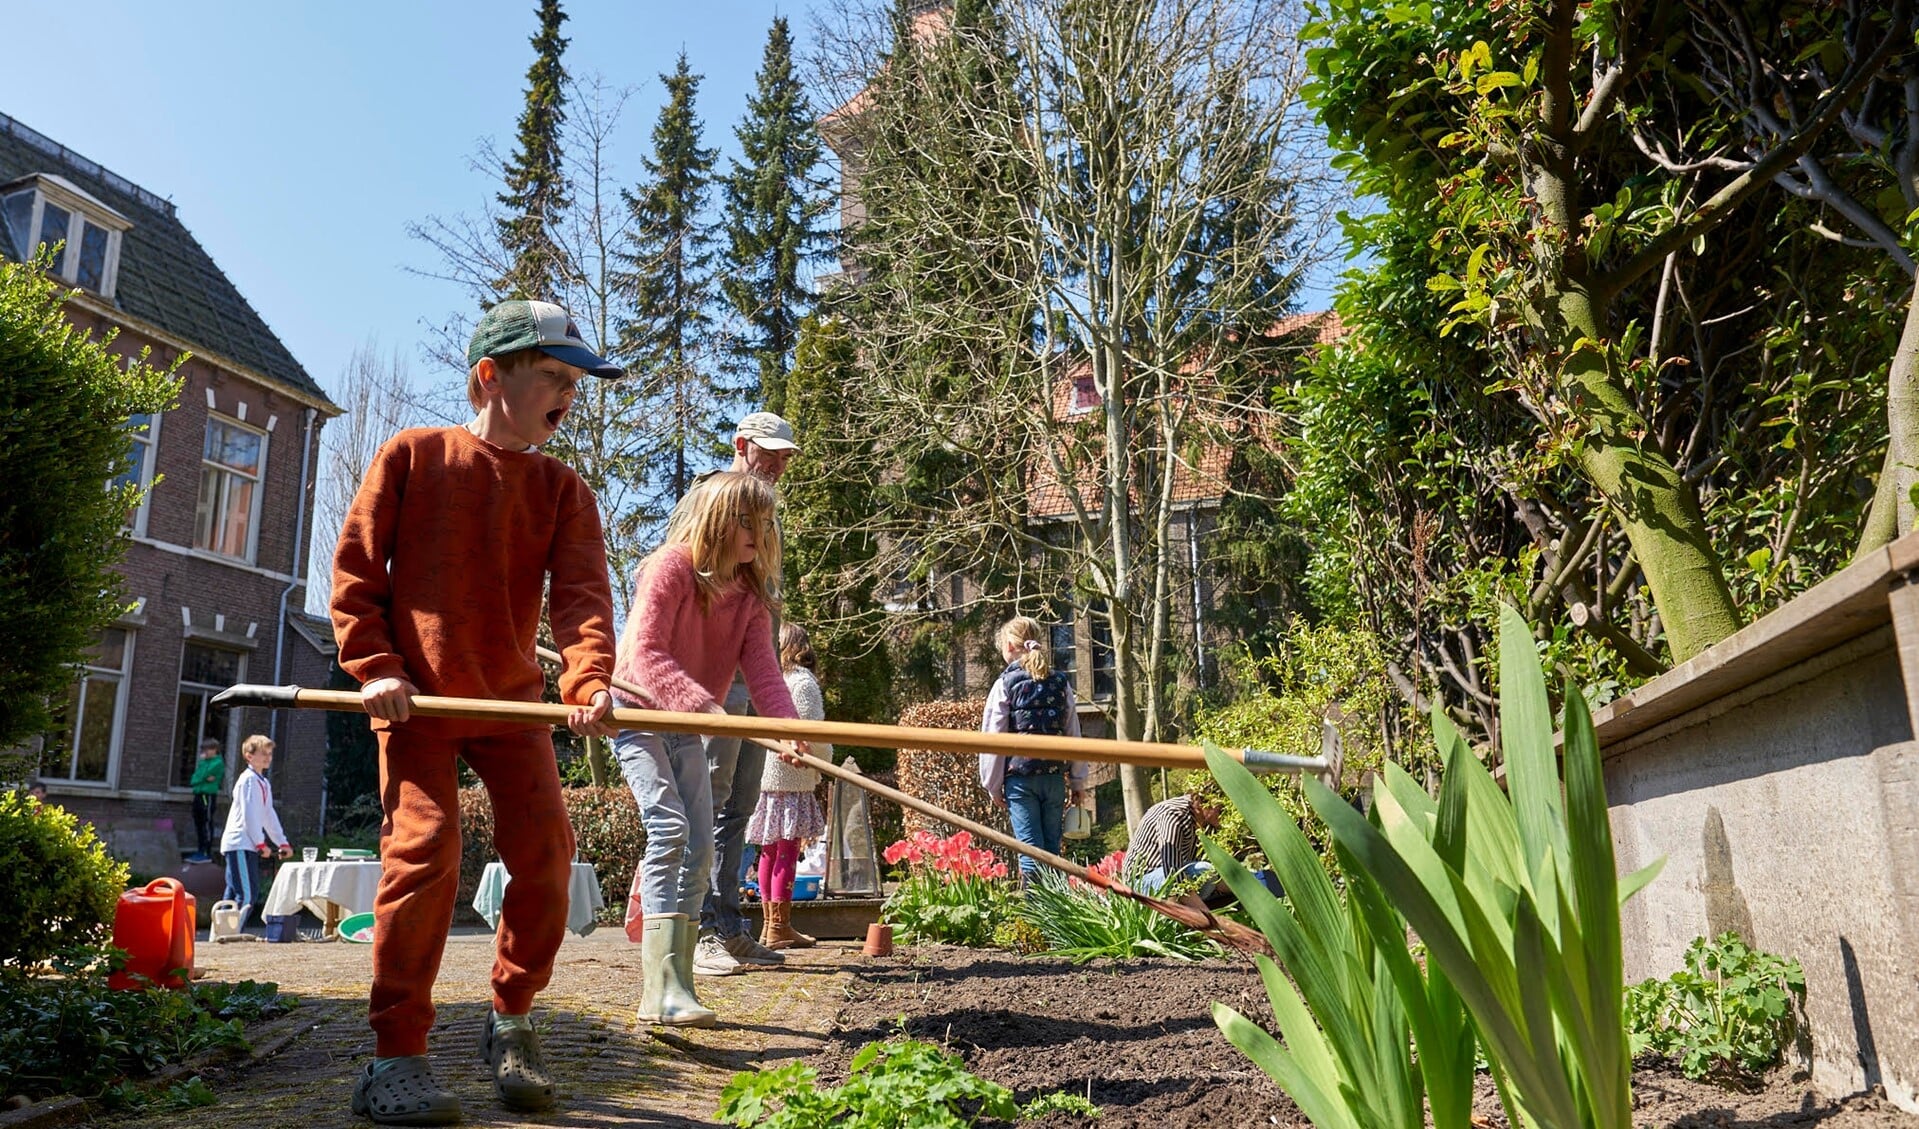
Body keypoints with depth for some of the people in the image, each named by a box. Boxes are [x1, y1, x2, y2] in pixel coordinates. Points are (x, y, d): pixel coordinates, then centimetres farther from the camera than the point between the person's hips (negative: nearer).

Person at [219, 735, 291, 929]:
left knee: (233, 895, 11)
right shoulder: (249, 780, -10)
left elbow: (268, 816, 23)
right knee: (248, 894, -15)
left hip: (248, 846, 10)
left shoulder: (263, 783, 19)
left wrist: (282, 842, 21)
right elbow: (249, 814, -15)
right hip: (239, 845, -10)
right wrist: (261, 843, -14)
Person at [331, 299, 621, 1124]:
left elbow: (580, 591, -11)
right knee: (423, 853, -12)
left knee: (546, 851, -4)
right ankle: (396, 1057, 2)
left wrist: (588, 681, -28)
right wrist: (374, 666, -10)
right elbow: (354, 568, 1)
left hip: (512, 698, 3)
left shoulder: (564, 491, 4)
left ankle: (510, 1022, 18)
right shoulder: (412, 455, 0)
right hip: (417, 696, -3)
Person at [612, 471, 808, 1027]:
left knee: (698, 849, 5)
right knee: (669, 829, -23)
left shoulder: (751, 594, 1)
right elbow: (645, 654, -28)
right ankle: (663, 988, -24)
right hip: (638, 715, -7)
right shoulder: (670, 568, -19)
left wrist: (786, 724, -30)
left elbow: (761, 667, -11)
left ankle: (672, 987, 18)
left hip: (687, 730, 8)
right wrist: (704, 705, -40)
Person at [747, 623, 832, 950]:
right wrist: (826, 759, 7)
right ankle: (780, 927, -2)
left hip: (764, 775, 7)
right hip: (792, 776, -6)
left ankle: (769, 923, 19)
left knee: (770, 849, 12)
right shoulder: (803, 681, -6)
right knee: (788, 849, -3)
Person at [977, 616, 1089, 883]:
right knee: (1052, 848, 10)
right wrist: (1078, 782, 17)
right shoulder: (1061, 683, 8)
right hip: (1055, 777, 4)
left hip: (1020, 777, -4)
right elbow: (1074, 735, 11)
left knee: (1030, 850, -3)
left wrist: (993, 786, 4)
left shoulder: (1005, 684, -4)